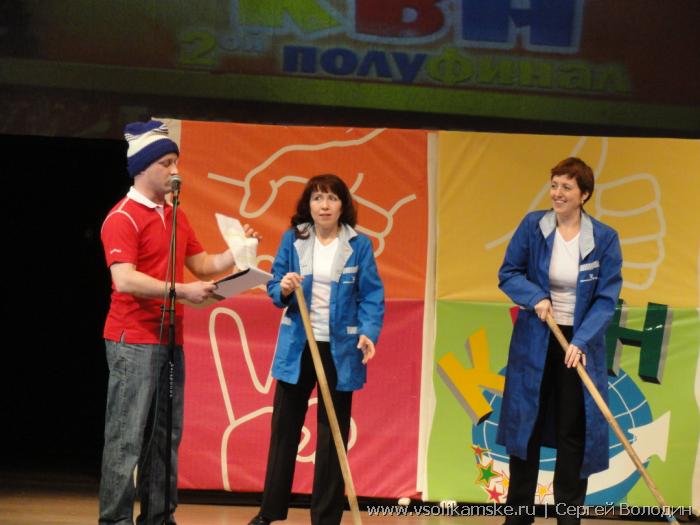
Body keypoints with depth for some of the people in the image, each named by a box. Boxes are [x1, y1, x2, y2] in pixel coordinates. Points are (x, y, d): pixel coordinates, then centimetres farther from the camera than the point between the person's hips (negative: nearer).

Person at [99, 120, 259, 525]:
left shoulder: (176, 217, 16)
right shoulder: (123, 218, -10)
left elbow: (203, 264, 21)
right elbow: (125, 280, -20)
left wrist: (237, 253, 3)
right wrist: (183, 291, -24)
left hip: (170, 339, 8)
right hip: (134, 341, -8)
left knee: (165, 435, 10)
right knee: (127, 436, -7)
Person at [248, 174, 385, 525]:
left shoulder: (359, 245, -4)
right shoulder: (292, 239, 1)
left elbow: (372, 295, -6)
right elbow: (274, 288, 2)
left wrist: (368, 333, -21)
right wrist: (283, 289, -21)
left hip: (340, 350, -2)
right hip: (297, 347, 2)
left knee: (332, 434, 5)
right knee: (284, 428, 10)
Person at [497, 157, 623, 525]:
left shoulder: (604, 239, -9)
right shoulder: (532, 226, -6)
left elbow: (607, 298, -9)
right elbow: (508, 274, 1)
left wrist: (581, 341, -20)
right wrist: (536, 297, -18)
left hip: (579, 343, -1)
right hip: (534, 341, 1)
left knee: (574, 432, 1)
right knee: (526, 425, 9)